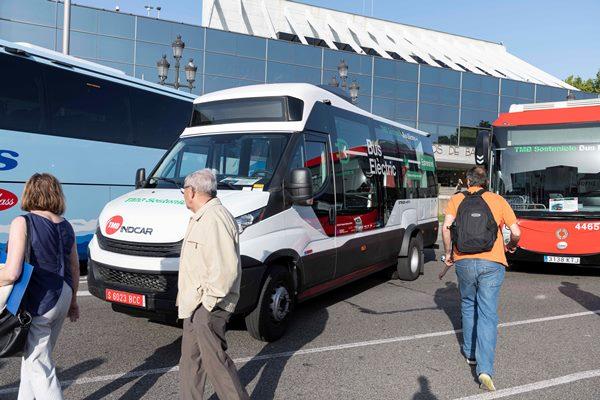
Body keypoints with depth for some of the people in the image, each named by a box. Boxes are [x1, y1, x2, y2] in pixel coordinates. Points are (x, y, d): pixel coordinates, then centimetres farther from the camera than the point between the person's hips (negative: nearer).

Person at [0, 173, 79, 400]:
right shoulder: (65, 226, 6)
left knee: (39, 365, 4)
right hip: (63, 296, 7)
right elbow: (74, 268, 13)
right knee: (32, 357, 24)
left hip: (39, 301, -7)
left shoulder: (22, 223, -14)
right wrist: (72, 300, 25)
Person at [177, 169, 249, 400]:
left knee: (214, 359, -3)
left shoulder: (215, 219, -21)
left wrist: (208, 301, -21)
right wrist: (187, 298, 18)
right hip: (195, 304, 11)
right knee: (190, 359, 18)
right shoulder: (201, 218, 15)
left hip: (208, 307, -11)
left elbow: (227, 268, -27)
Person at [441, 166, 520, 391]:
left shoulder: (457, 199, 9)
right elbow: (516, 232, 5)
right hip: (492, 263, -1)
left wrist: (448, 253, 8)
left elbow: (446, 227, -6)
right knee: (488, 314, 0)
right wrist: (511, 245, 27)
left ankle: (470, 353, 32)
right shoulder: (498, 200, 11)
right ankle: (485, 368, -9)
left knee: (468, 306, 22)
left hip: (464, 261, 1)